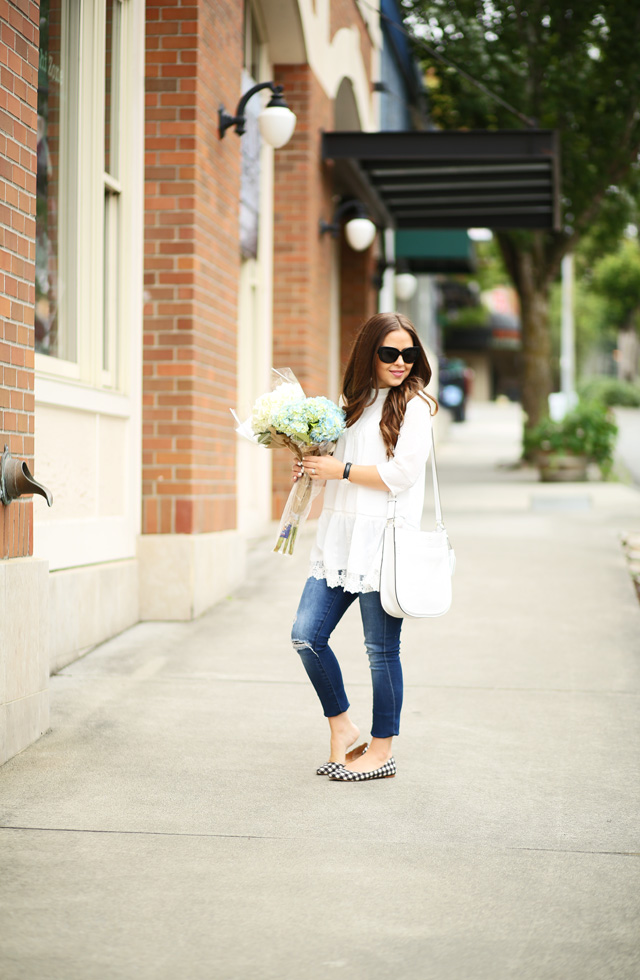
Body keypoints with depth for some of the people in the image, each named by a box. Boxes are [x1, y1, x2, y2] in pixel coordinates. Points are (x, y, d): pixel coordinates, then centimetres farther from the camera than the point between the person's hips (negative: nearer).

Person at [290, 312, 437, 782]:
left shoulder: (414, 406, -4)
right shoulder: (355, 402, 17)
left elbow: (401, 474, -14)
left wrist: (340, 469, -10)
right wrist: (314, 466, 7)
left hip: (383, 540, -7)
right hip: (340, 536, 7)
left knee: (381, 649, 0)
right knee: (306, 635, 0)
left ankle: (382, 749, 14)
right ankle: (341, 726, 18)